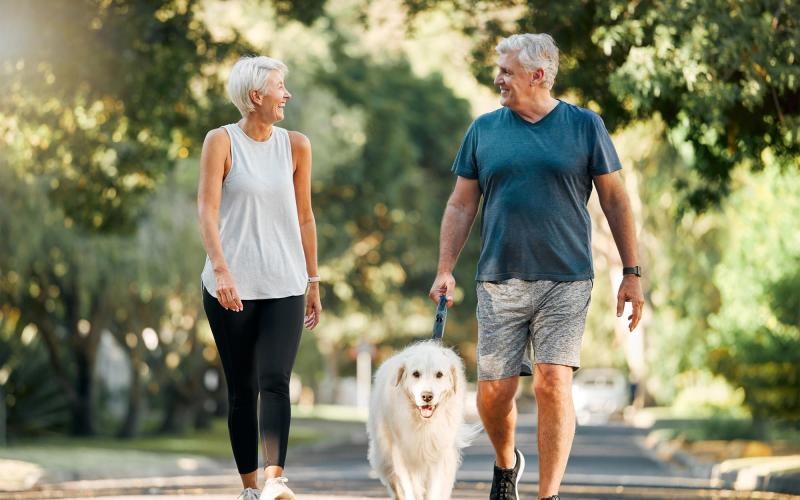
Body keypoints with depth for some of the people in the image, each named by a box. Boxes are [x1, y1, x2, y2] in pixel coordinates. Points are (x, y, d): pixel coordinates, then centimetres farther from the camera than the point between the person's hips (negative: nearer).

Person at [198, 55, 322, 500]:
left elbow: (304, 218, 13)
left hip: (284, 287, 2)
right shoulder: (222, 142, -1)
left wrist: (313, 282, 13)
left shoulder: (296, 146, 8)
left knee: (275, 380, -15)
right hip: (231, 288, -1)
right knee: (242, 388, 4)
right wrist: (221, 268, -23)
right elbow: (208, 210, -10)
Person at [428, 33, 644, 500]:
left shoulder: (584, 125, 2)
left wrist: (632, 273, 1)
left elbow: (615, 200, 5)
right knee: (493, 391, 2)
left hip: (565, 281, -2)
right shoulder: (485, 129, 8)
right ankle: (507, 463, 32)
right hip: (499, 282, 2)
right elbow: (462, 204, 12)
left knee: (553, 383, -11)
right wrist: (445, 269, 4)